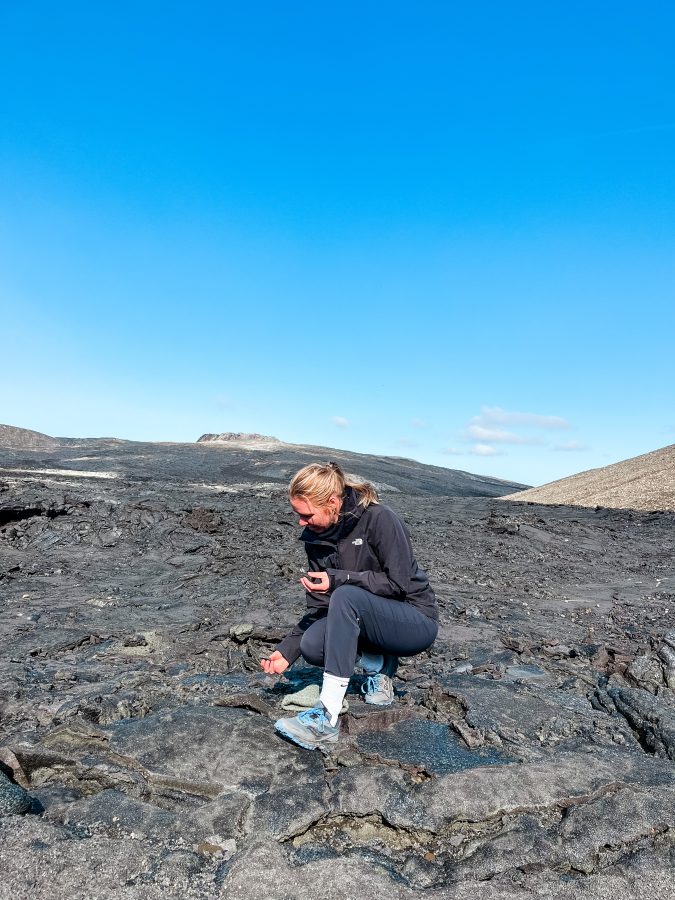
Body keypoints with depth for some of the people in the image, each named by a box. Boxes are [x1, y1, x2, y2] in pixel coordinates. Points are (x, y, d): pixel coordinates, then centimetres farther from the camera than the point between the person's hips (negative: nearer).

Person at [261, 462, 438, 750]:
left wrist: (339, 580, -27)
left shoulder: (379, 519, -20)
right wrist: (287, 650, -8)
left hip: (416, 621, -6)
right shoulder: (315, 537, -1)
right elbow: (319, 607, 2)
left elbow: (398, 583, -21)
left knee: (346, 596, -33)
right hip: (369, 622, 7)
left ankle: (327, 720, -32)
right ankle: (378, 665, 5)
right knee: (311, 645, -21)